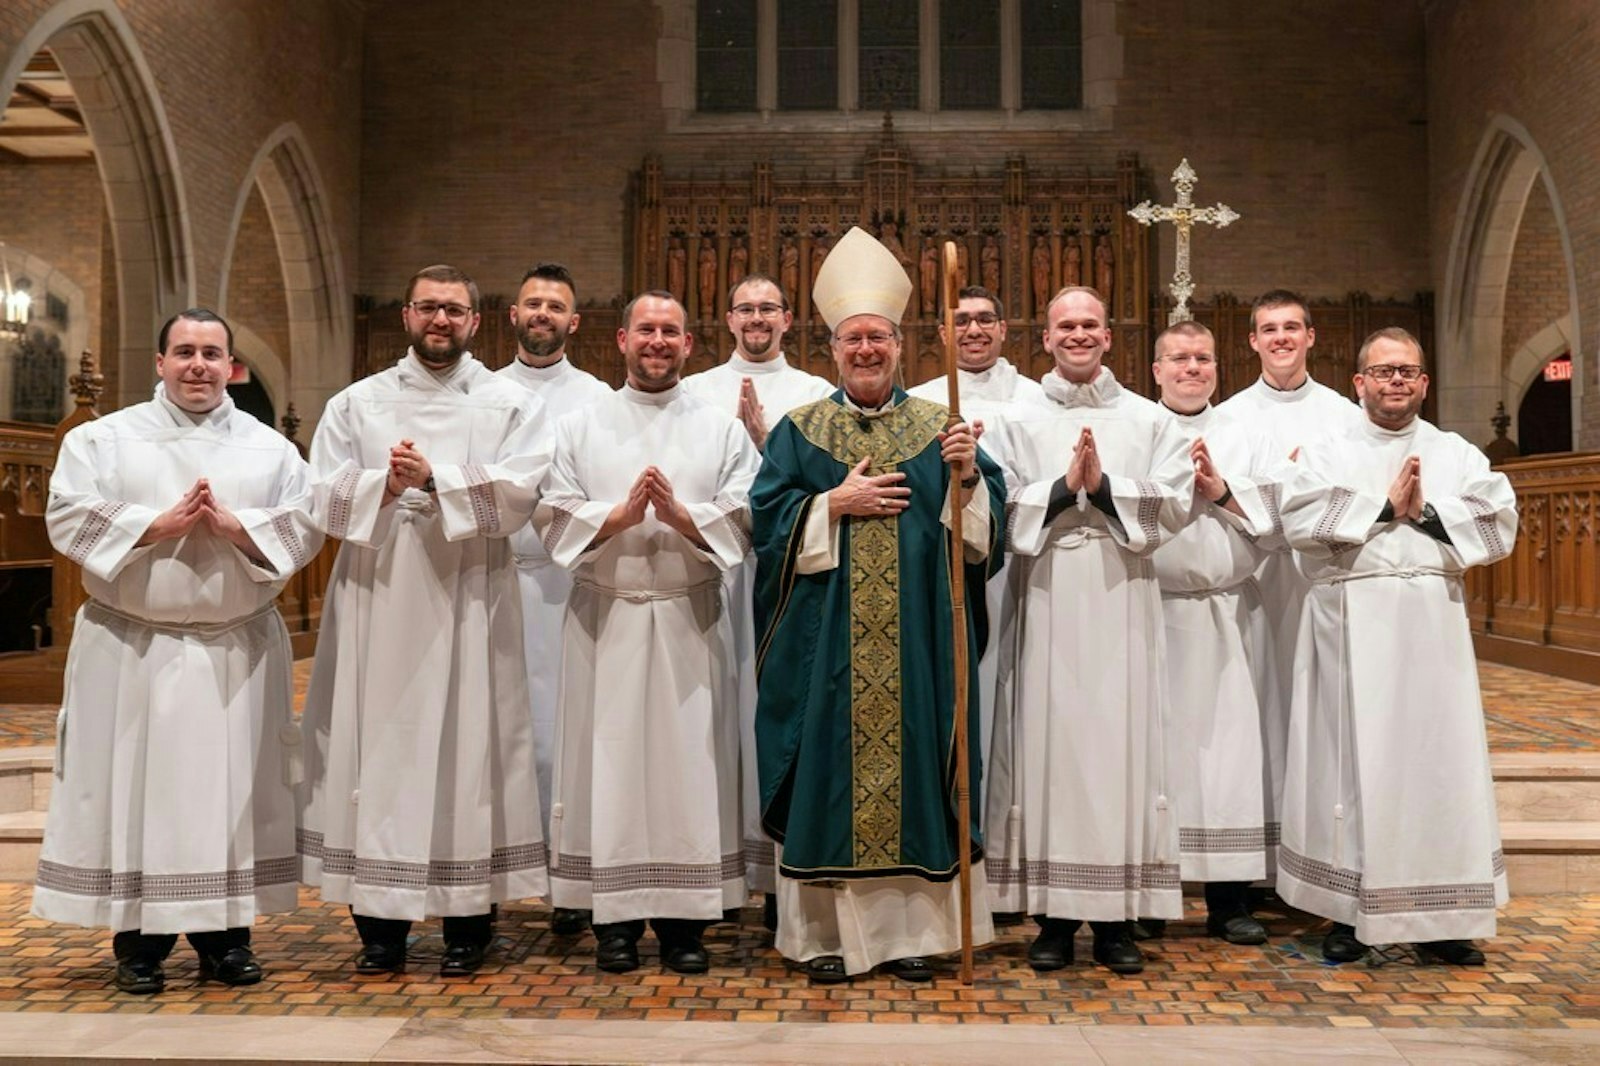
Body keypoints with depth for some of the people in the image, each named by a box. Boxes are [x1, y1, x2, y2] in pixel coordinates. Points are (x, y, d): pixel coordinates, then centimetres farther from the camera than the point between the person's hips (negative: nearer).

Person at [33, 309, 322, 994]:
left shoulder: (271, 448, 9)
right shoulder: (102, 439, 6)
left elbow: (306, 527, 0)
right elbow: (68, 519, -5)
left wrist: (235, 526, -15)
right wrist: (158, 524, -14)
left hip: (238, 649, 1)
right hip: (131, 647, -1)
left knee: (233, 786, 4)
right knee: (135, 784, 2)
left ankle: (225, 935, 15)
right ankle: (139, 941, 12)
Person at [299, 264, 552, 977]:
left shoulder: (511, 403, 7)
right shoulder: (356, 403, 13)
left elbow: (518, 494, -8)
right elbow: (323, 496, 3)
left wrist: (434, 480, -17)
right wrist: (384, 485, -14)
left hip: (468, 599, -1)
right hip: (377, 599, 2)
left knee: (467, 742, 1)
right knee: (378, 744, 2)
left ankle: (467, 923, 11)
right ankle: (380, 922, 13)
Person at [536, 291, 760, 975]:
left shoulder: (723, 430, 9)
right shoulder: (580, 427, 10)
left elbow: (744, 526, 0)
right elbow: (555, 522, 1)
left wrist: (678, 513, -15)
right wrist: (622, 513, -13)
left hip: (690, 619, 0)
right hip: (605, 618, 0)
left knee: (688, 759, 1)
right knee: (611, 759, 2)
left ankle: (683, 919, 12)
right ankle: (615, 918, 13)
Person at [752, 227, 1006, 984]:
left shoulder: (939, 427, 9)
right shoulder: (800, 431, 8)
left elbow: (987, 521, 2)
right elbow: (769, 518, -1)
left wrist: (966, 475, -16)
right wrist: (836, 504, -12)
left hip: (918, 637, 1)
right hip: (826, 639, -1)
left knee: (912, 760, 3)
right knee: (829, 765, 1)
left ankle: (910, 927, 15)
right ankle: (826, 930, 12)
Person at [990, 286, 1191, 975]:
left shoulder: (1149, 420, 11)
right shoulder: (1019, 423, 10)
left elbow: (1174, 506, 0)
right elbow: (1000, 513, -1)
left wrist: (1103, 485, -10)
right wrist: (1063, 487, -12)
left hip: (1121, 600, 0)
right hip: (1050, 600, 0)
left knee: (1122, 738, 1)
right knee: (1050, 738, 0)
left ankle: (1117, 918, 11)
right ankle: (1055, 914, 10)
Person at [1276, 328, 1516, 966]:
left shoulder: (1458, 454, 13)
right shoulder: (1326, 453, 8)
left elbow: (1500, 528, 0)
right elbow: (1299, 522, -9)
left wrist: (1426, 512, -9)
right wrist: (1385, 506, -10)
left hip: (1431, 621, 2)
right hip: (1351, 622, -1)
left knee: (1435, 757, 2)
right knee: (1352, 757, 1)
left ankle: (1437, 916, 12)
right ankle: (1349, 912, 9)